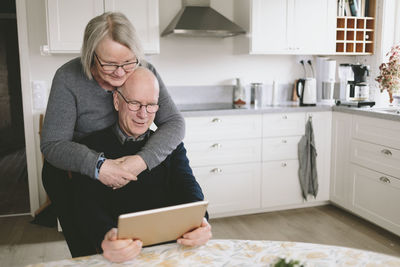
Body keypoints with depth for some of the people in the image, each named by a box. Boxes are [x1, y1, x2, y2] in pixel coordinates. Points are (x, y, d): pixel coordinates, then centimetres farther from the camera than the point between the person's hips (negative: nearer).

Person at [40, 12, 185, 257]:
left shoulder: (145, 72, -17)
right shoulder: (68, 78, -24)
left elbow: (175, 123, -21)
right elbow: (52, 144, -25)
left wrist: (142, 160, -38)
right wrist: (98, 166, -42)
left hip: (125, 171, 2)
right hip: (69, 174, -2)